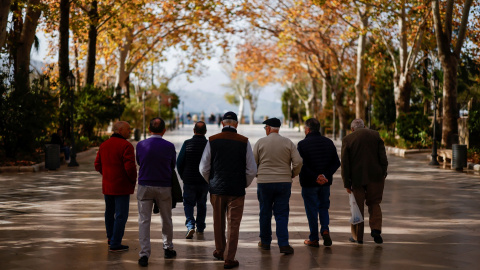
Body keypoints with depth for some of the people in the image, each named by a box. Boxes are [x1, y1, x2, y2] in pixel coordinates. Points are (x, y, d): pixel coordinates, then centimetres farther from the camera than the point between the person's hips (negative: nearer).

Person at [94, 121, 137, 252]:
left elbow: (98, 165, 10)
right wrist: (133, 180, -6)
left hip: (107, 186, 8)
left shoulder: (104, 145, 8)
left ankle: (111, 238, 36)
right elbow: (130, 167, -22)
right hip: (122, 187, -7)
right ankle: (115, 244, 1)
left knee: (109, 213, 21)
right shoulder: (126, 146, -16)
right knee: (121, 215, -1)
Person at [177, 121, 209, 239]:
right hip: (205, 181, 1)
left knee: (188, 204, 9)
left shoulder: (187, 143, -7)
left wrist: (183, 177, 10)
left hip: (189, 181, -1)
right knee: (202, 204, 19)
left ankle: (190, 226, -10)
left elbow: (179, 163, -4)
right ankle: (200, 228, 27)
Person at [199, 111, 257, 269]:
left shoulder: (212, 141, -3)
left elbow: (203, 169, 0)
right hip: (237, 190, -2)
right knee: (233, 224, 4)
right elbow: (252, 170, -4)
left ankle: (219, 251, 36)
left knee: (218, 222, 18)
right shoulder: (244, 142, -6)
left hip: (217, 189, 2)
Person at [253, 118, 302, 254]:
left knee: (265, 213, 11)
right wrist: (292, 174, 14)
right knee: (282, 214, 2)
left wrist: (257, 174, 18)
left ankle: (265, 242, 20)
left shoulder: (260, 142, -2)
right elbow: (298, 162, -4)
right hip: (284, 182, 1)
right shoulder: (288, 143, 1)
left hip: (264, 182, 0)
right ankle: (283, 244, -6)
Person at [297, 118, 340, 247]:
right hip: (325, 183, 4)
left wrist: (315, 177, -16)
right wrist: (325, 175, -9)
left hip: (309, 183, -4)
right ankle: (325, 229, -2)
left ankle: (314, 239, 9)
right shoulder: (329, 142, 4)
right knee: (324, 207, 19)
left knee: (311, 210, 5)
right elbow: (336, 163, 0)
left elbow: (301, 165, -18)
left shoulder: (302, 144, -10)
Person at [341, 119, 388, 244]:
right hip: (375, 176, 1)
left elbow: (345, 163, -3)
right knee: (374, 203, 14)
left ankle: (358, 236, 14)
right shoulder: (375, 135, 3)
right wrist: (383, 173, 7)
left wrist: (347, 183, 1)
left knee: (358, 206, 8)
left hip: (357, 178, -1)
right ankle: (376, 229, -5)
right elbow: (383, 157, 0)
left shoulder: (347, 139, -1)